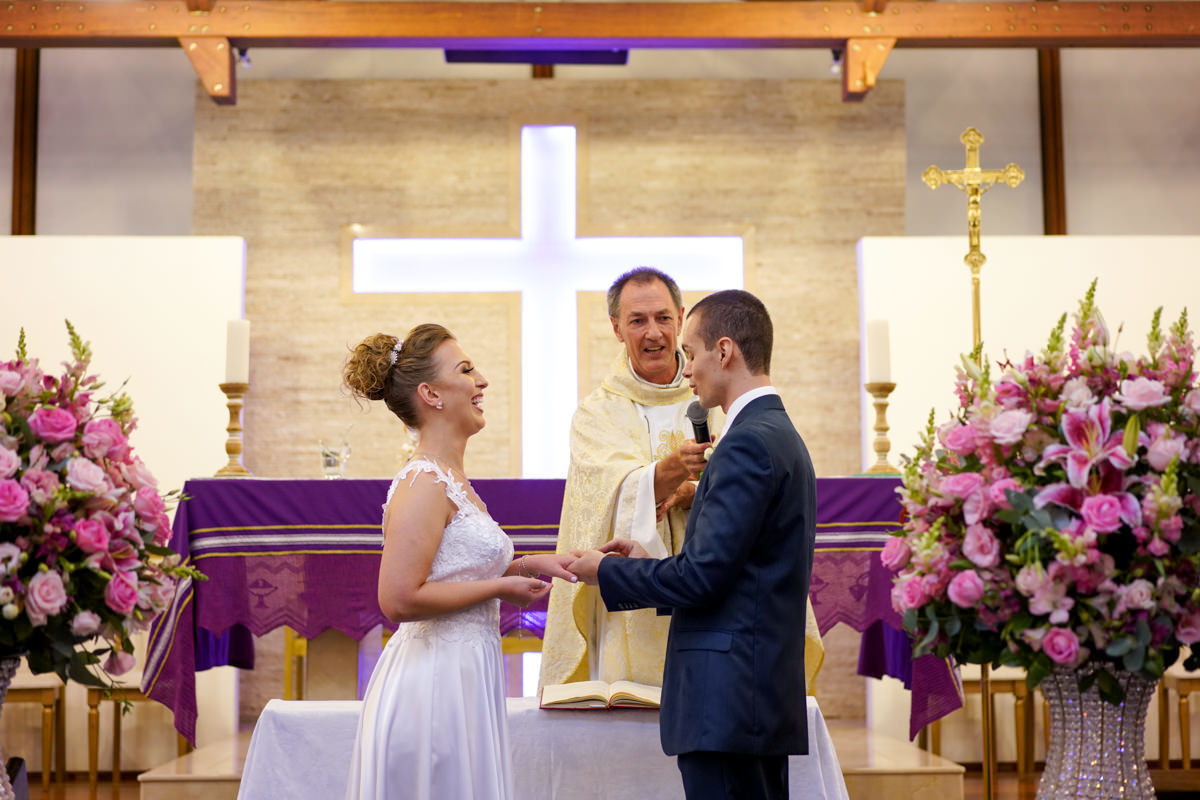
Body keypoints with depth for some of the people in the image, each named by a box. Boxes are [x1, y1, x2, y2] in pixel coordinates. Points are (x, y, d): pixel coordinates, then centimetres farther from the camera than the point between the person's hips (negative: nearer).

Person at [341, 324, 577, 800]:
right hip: (435, 685, -9)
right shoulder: (424, 485, -17)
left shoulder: (452, 481, 12)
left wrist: (526, 565, 8)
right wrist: (502, 587, -15)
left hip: (460, 679, 9)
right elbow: (399, 599, -24)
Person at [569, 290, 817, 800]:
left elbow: (702, 576, -18)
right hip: (763, 697, 10)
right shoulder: (780, 434, 17)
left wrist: (608, 573, -4)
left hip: (728, 700, -10)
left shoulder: (748, 442, -15)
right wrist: (647, 564, 15)